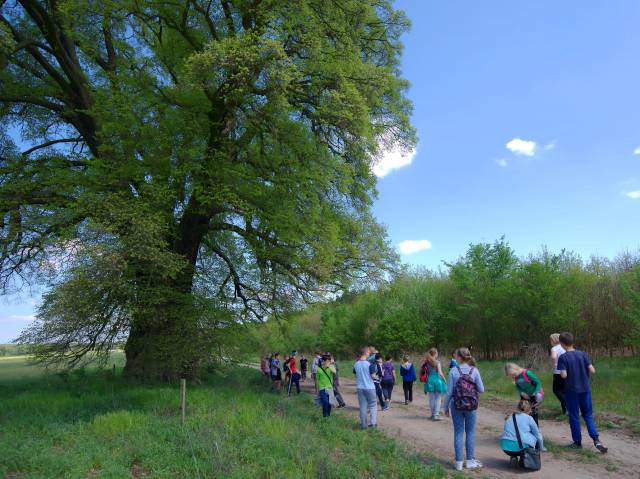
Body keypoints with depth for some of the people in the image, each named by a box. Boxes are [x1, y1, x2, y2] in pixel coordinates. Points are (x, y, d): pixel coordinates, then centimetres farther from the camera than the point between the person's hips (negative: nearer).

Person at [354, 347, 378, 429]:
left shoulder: (356, 364, 2)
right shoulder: (369, 363, -14)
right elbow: (372, 376, -14)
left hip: (360, 388, 4)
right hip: (369, 387, -4)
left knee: (362, 406, 9)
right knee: (372, 405, 10)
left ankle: (363, 424, 12)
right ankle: (372, 423, 8)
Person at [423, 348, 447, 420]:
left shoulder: (427, 362, 4)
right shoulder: (437, 362, -9)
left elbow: (426, 373, 5)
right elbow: (440, 373, -14)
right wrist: (445, 380, -2)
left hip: (430, 381, 4)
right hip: (437, 380, -4)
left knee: (431, 399, 13)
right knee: (438, 399, 5)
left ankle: (433, 414, 24)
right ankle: (436, 415, 2)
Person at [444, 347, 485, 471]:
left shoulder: (453, 371, -10)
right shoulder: (474, 370, -7)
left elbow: (449, 391, -7)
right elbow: (481, 389, -4)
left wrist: (446, 407, 3)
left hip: (456, 406, -1)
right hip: (471, 406, 1)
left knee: (458, 433, 8)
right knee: (470, 433, 13)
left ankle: (459, 462, 13)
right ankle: (470, 461, 21)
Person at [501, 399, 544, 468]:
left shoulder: (510, 418, 22)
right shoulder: (529, 418, 9)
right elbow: (538, 435, 15)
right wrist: (541, 448, 33)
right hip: (521, 447, -5)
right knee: (539, 439, 19)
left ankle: (513, 457, 10)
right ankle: (523, 459, 3)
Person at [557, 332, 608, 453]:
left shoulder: (563, 357, -13)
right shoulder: (583, 354, -2)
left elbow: (564, 375, -19)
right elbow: (592, 371, -6)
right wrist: (584, 375, 13)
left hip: (571, 390, -3)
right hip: (585, 389, 3)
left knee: (574, 416, 9)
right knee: (588, 415, 14)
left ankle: (577, 442, 18)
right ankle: (596, 439, -2)